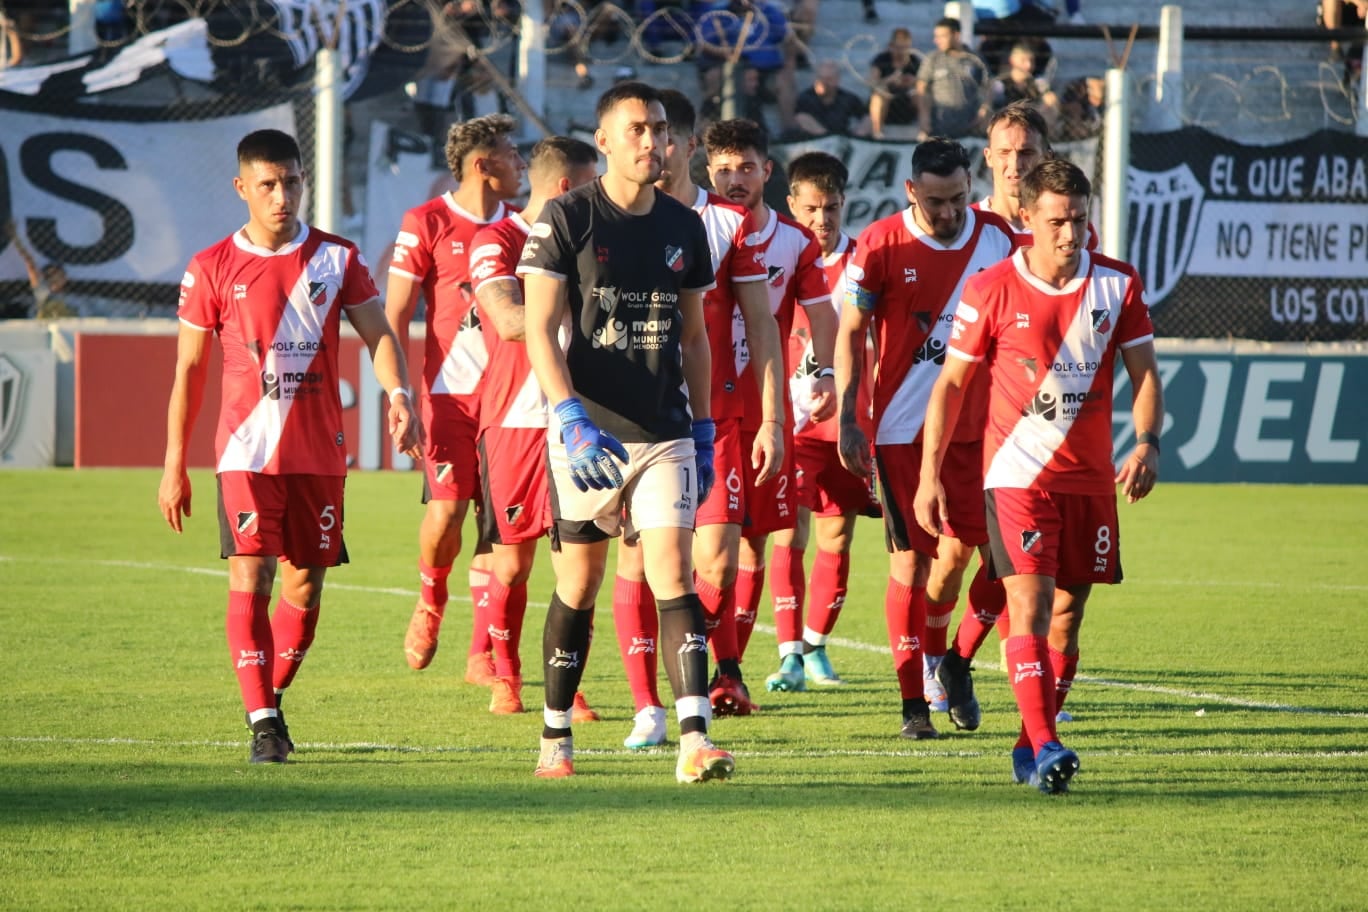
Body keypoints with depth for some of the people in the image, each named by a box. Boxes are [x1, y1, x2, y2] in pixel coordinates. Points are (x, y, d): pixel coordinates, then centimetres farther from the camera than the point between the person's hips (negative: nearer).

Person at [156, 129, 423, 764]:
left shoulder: (336, 259, 6)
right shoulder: (212, 269, 2)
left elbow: (377, 333, -1)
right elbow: (189, 369, 6)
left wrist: (398, 394, -22)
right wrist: (174, 467, 4)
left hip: (319, 452, 2)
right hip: (247, 449, -2)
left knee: (305, 584, 7)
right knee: (250, 576, -13)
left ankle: (274, 696, 27)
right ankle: (262, 722, -14)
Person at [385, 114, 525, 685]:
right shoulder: (427, 224, -2)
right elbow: (394, 319, -3)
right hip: (450, 393, -4)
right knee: (446, 510, -13)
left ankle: (482, 656, 5)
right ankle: (430, 601, 20)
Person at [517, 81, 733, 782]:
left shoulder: (684, 227, 9)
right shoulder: (567, 219, -4)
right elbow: (539, 330, -8)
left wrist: (703, 429, 14)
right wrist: (571, 418, -19)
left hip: (666, 432, 3)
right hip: (587, 431, -3)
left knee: (673, 576, -10)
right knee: (579, 585, 5)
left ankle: (694, 739, -18)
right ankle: (555, 737, 19)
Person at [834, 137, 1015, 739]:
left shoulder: (997, 239, 2)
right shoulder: (881, 245, -7)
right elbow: (850, 333, -1)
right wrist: (847, 420, -5)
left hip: (977, 425, 3)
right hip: (903, 429, -3)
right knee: (910, 558, -4)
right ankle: (914, 703, 2)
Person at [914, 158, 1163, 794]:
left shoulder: (1118, 285, 2)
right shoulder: (992, 290, -5)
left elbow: (1143, 373, 6)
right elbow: (951, 383, 1)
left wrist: (1146, 444, -12)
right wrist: (929, 475, -3)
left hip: (1090, 476, 4)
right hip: (1017, 472, -4)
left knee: (1067, 612, 7)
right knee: (1029, 605, -16)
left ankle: (1030, 749, 17)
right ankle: (1043, 748, -22)